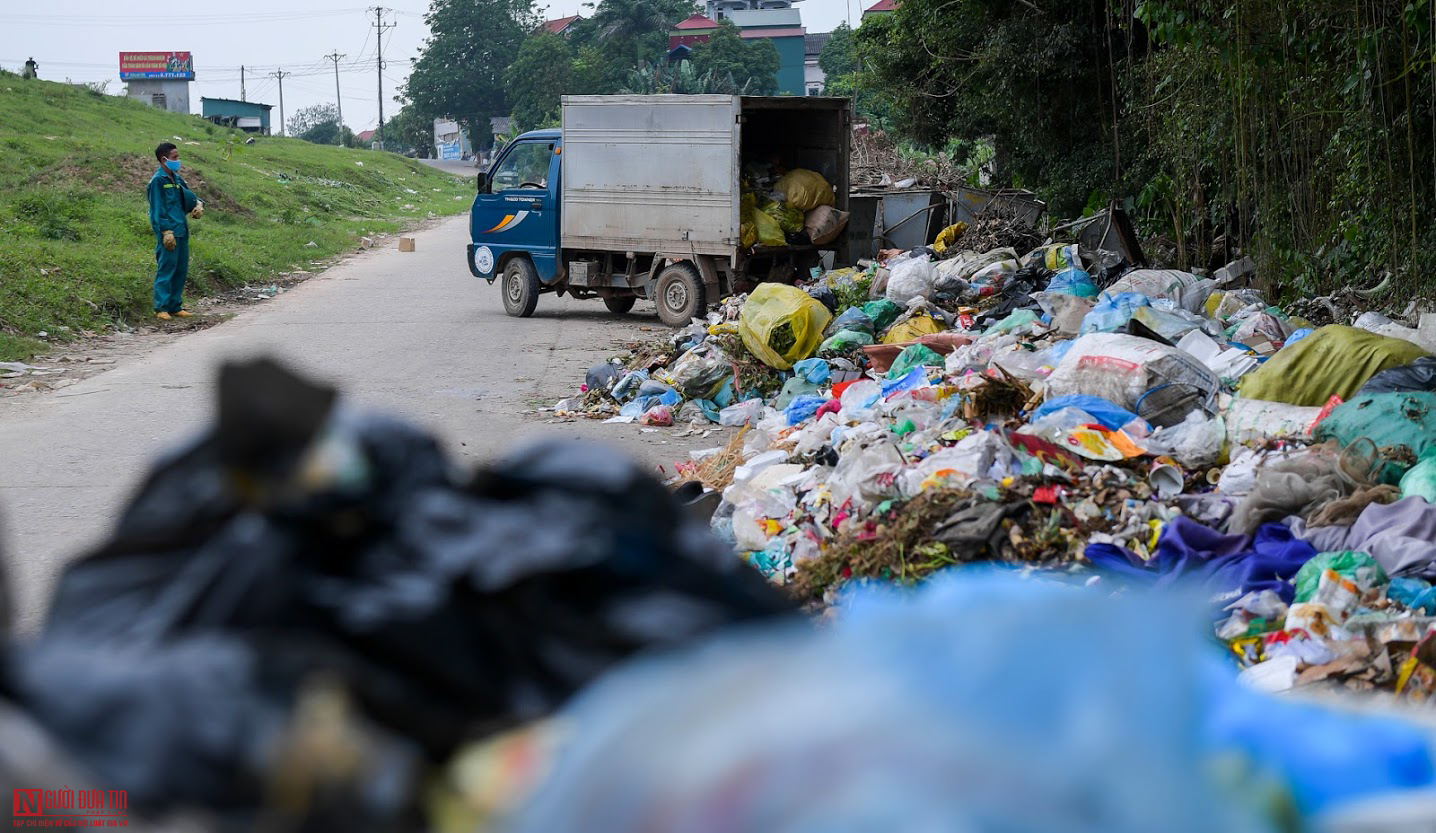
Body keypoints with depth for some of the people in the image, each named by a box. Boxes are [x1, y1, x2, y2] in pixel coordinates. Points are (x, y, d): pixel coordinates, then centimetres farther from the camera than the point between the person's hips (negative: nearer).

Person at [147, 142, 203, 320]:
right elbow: (158, 209, -12)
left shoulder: (177, 179, 15)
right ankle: (161, 308, -5)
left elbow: (189, 196, 27)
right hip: (168, 233, -8)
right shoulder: (158, 180, -8)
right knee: (166, 270, -7)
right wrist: (166, 231, -18)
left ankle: (175, 306, 17)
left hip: (182, 231, 8)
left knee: (181, 270, 10)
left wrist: (198, 204, 4)